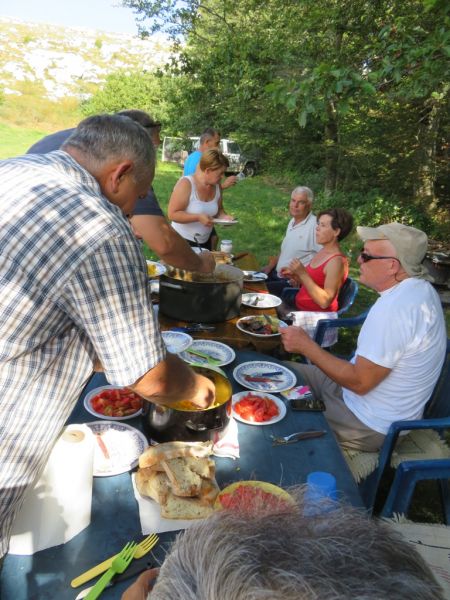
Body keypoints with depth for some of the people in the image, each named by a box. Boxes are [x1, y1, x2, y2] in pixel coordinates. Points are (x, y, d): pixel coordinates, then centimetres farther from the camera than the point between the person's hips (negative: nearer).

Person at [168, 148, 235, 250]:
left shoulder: (216, 186, -3)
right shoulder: (185, 184, -21)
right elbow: (172, 214, -23)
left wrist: (223, 216, -10)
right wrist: (198, 217, -31)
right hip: (182, 240, -6)